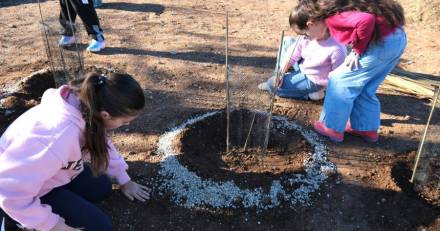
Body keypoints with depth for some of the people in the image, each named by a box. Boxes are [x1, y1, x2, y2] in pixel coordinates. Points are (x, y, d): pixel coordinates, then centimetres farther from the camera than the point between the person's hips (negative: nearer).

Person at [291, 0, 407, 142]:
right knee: (365, 89, 19)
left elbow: (366, 20, -29)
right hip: (397, 38, 9)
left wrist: (357, 51, -15)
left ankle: (332, 128, 11)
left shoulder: (332, 16, -15)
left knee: (340, 81, 2)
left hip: (382, 43, -9)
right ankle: (368, 128, 29)